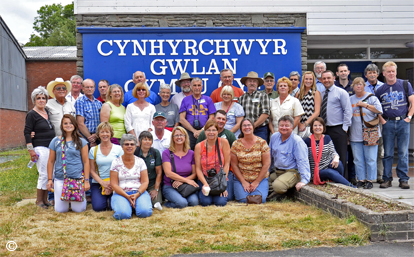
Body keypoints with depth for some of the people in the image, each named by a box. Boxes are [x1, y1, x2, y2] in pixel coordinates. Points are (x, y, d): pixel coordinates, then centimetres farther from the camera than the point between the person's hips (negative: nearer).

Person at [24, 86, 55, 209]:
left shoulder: (48, 112, 14)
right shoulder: (32, 114, -5)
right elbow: (27, 132, -8)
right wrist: (30, 150, -14)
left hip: (51, 147, 7)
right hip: (40, 148, -7)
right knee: (44, 174, -8)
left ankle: (45, 199, 16)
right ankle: (39, 200, 5)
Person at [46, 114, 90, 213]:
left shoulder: (81, 142, 2)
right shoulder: (56, 141, 7)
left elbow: (86, 162, 3)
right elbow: (51, 161, 11)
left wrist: (86, 180, -2)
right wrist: (49, 179, 7)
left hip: (77, 178, -1)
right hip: (59, 179, 2)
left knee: (78, 209, -4)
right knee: (60, 210, -1)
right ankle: (66, 200, 33)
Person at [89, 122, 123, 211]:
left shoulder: (118, 149, 2)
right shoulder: (93, 150, 6)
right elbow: (92, 171, 5)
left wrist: (112, 184, -13)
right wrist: (103, 183, -11)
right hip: (98, 183, 1)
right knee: (98, 207, -21)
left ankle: (110, 199, 12)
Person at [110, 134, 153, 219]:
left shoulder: (140, 161, 8)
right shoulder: (116, 162, 3)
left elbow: (145, 182, 3)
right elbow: (114, 184, -2)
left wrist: (137, 194, -16)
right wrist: (127, 196, -16)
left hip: (139, 192, 1)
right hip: (121, 193, -1)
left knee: (145, 212, -28)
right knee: (122, 214, -31)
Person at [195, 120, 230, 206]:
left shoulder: (223, 142, -6)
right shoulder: (199, 147, -3)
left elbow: (227, 164, -6)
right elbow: (198, 168, -4)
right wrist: (205, 184, -19)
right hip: (205, 179, 1)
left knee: (221, 202, -23)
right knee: (205, 201, -22)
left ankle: (222, 193, 11)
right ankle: (201, 193, 12)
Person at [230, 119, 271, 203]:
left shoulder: (262, 143, -2)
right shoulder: (236, 144, 1)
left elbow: (266, 164, -4)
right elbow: (234, 165, 0)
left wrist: (257, 182, -10)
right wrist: (243, 182, -9)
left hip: (260, 178, 0)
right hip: (241, 178, 1)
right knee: (243, 199, -23)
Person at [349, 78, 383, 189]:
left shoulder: (372, 97, 3)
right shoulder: (350, 99, 14)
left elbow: (379, 110, -8)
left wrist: (365, 105, -8)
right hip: (355, 136, 3)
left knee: (371, 159, -2)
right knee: (358, 160, 5)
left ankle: (370, 180, 6)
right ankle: (360, 179, 14)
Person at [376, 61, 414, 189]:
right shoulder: (380, 90, 7)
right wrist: (381, 120, 1)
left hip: (403, 122, -1)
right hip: (388, 123, 1)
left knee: (403, 153, 1)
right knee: (387, 153, 4)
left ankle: (403, 179, 8)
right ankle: (387, 179, 11)